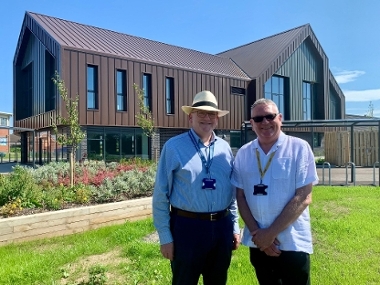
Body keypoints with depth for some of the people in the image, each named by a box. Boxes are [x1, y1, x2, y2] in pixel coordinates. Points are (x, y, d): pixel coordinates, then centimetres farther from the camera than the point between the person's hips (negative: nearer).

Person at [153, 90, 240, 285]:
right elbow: (161, 195, -8)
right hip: (187, 227, -4)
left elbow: (233, 191, 12)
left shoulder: (225, 148, 6)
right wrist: (165, 236, -8)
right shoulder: (174, 147, -8)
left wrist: (235, 226, 10)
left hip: (222, 227, 5)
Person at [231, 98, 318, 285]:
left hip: (292, 243, -3)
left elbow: (303, 198, -13)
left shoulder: (299, 148, -9)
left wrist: (271, 233, -13)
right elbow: (240, 196, 3)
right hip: (257, 242, 3)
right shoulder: (243, 153, 1)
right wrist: (256, 232, -8)